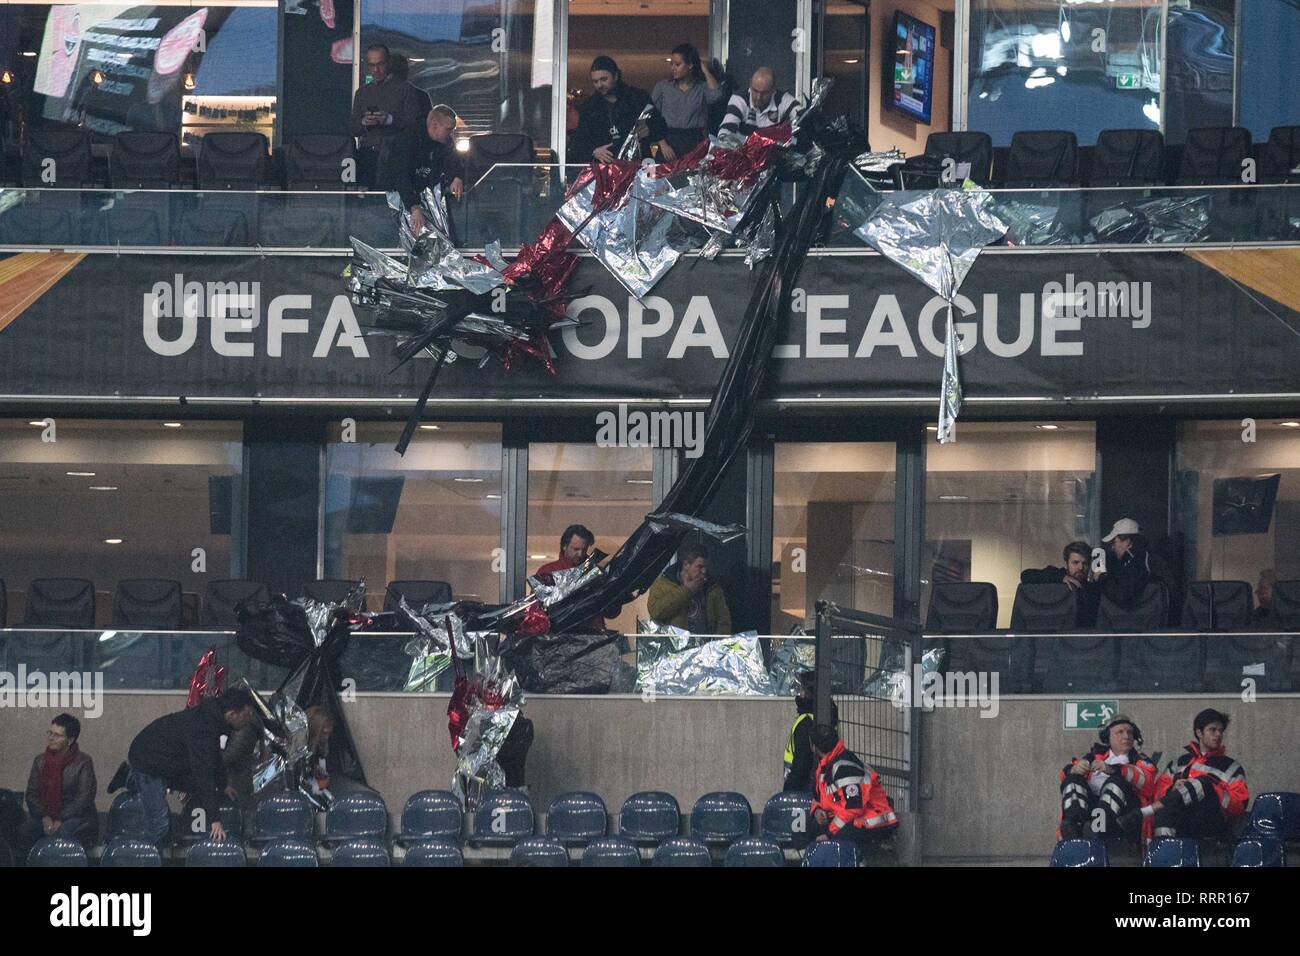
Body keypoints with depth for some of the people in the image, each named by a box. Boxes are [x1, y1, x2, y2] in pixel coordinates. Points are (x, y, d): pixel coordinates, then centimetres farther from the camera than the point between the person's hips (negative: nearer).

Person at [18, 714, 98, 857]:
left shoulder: (83, 762, -5)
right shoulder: (40, 761, 10)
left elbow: (85, 797, -12)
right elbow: (32, 794, 7)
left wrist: (61, 821, -19)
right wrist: (44, 817, -12)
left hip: (77, 816, -4)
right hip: (46, 816, 4)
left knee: (63, 833, -37)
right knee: (24, 832, -26)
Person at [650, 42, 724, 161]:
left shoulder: (702, 87, 8)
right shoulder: (662, 87, 12)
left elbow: (716, 95, -15)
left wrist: (705, 71, -1)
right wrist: (663, 144, -5)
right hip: (669, 141, 1)